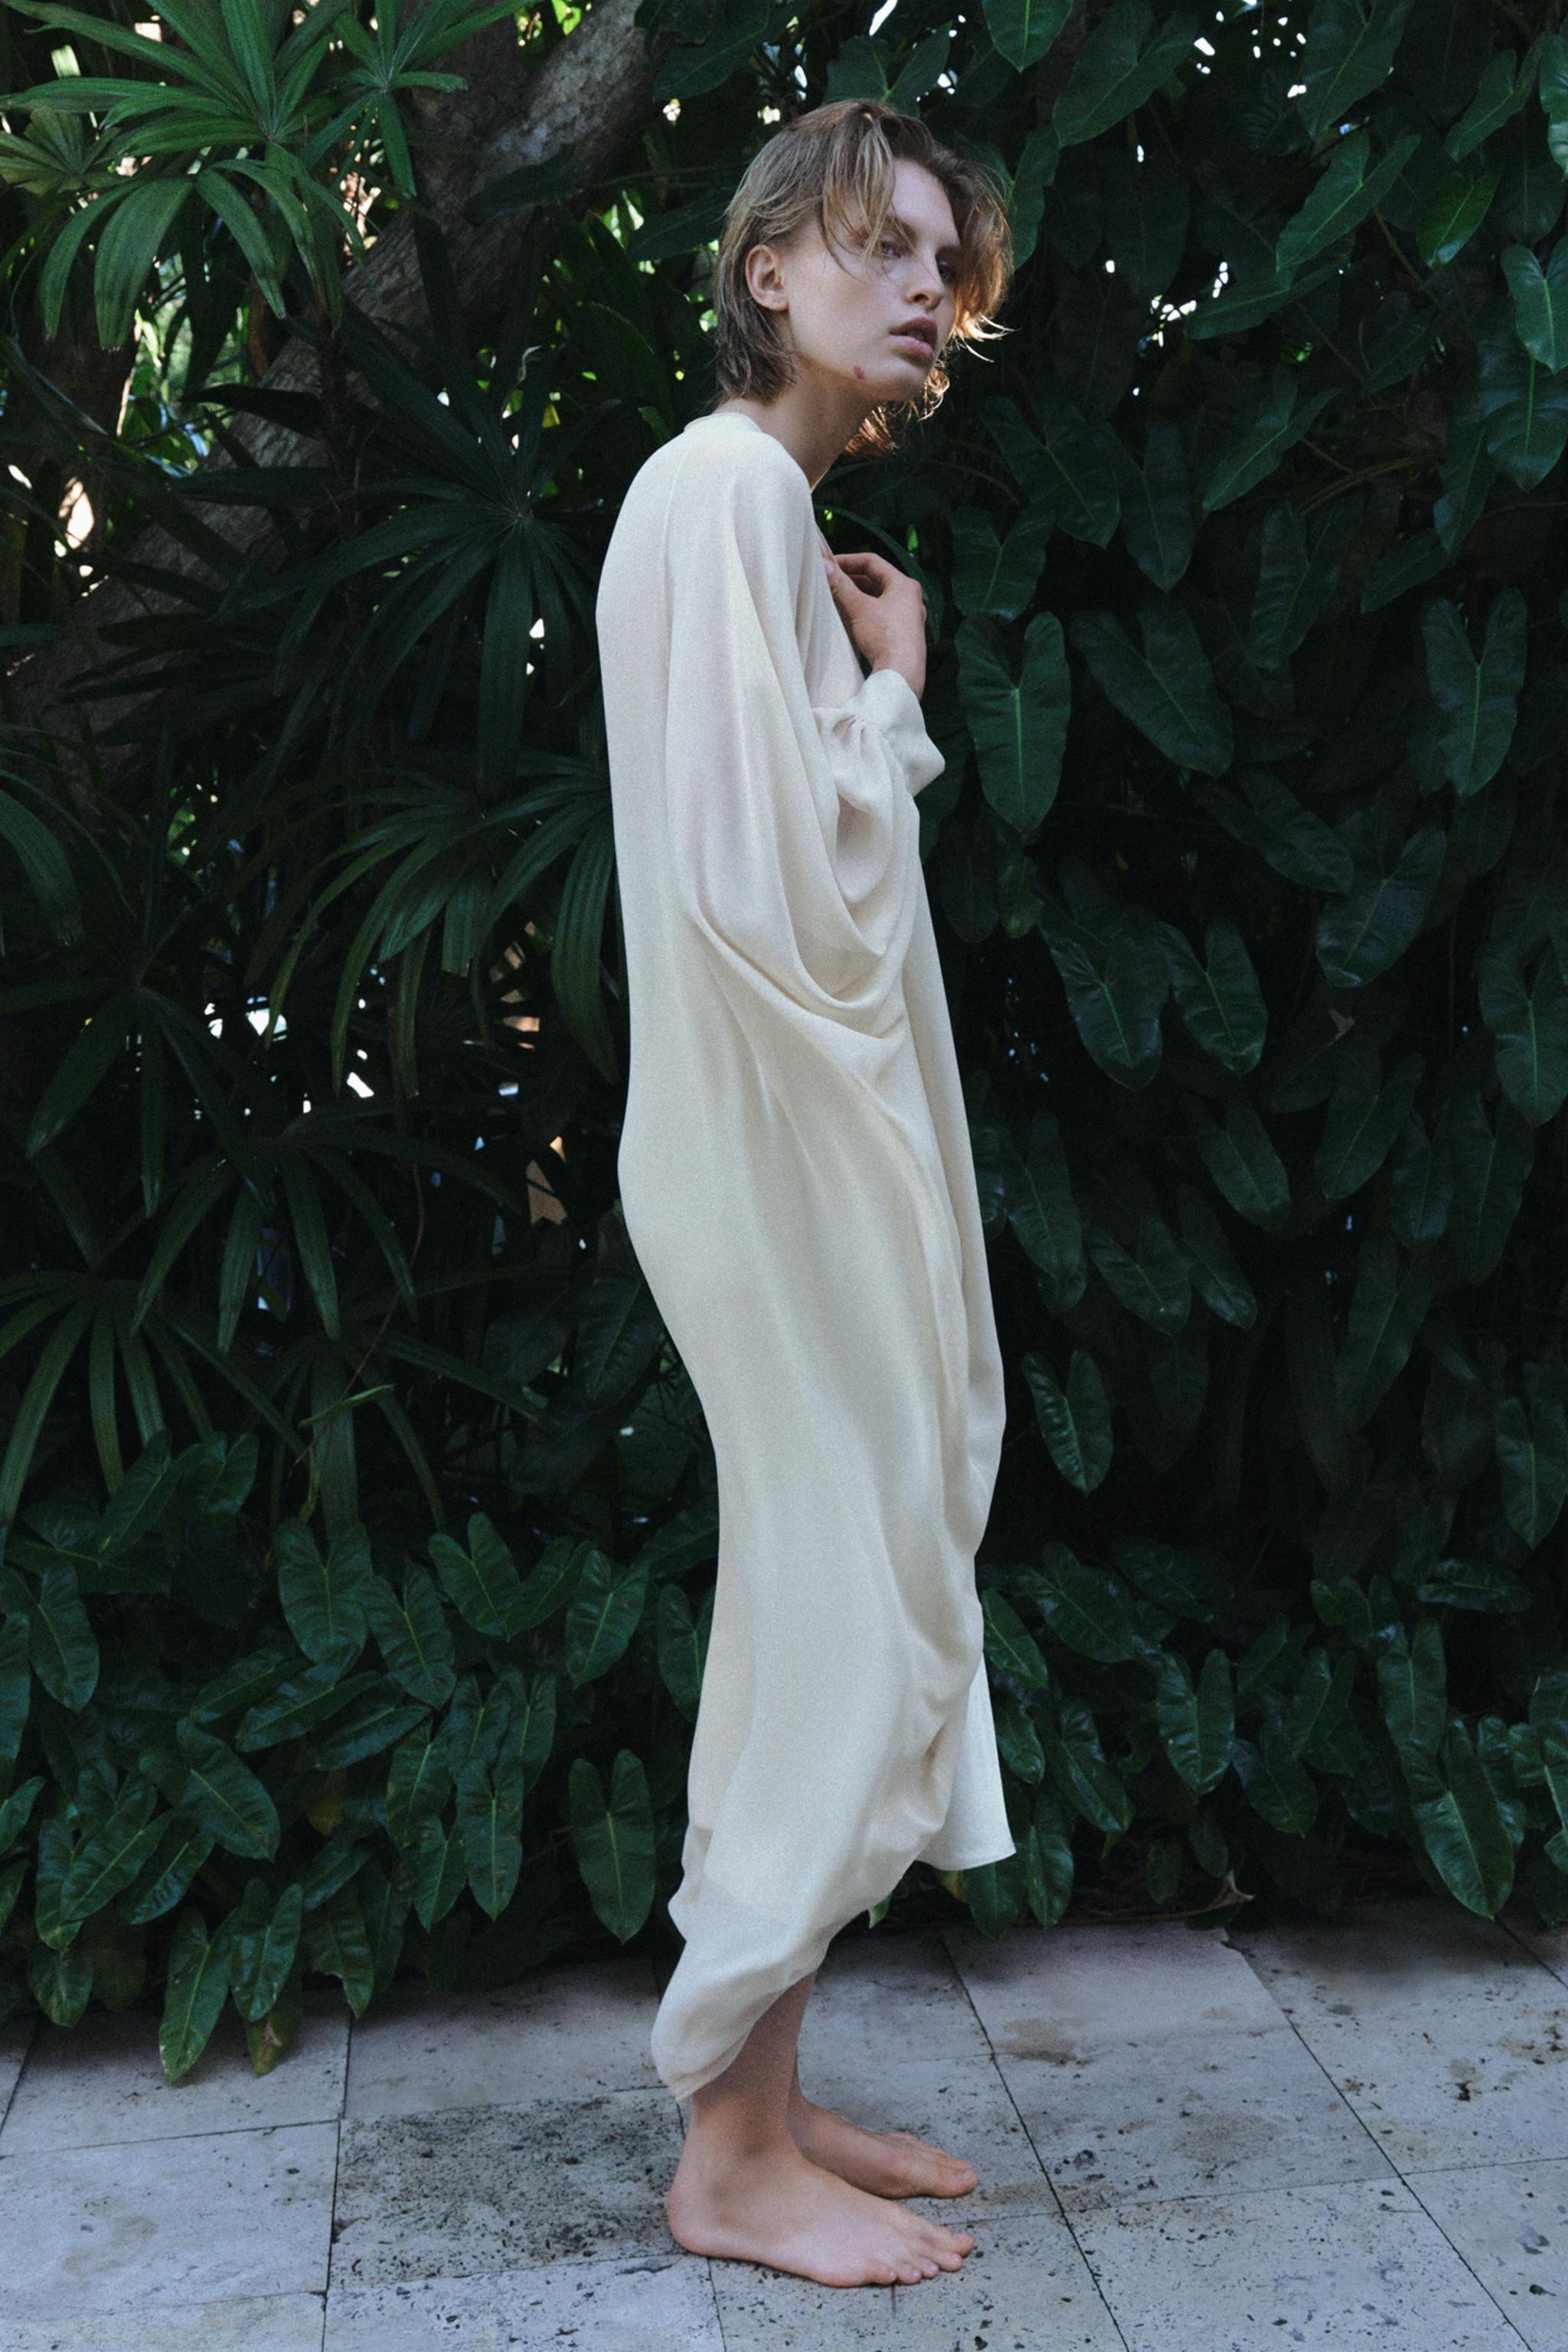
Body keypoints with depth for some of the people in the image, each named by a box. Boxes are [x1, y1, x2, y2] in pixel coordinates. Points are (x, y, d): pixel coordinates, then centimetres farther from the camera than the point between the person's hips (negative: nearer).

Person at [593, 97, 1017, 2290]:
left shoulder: (761, 501, 18)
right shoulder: (731, 489, -13)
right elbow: (772, 886, -23)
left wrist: (871, 687, 9)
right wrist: (898, 683, -9)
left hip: (817, 1143, 10)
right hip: (790, 1154, -10)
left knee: (836, 1607, 14)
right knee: (848, 1616, -3)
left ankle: (763, 2090, 27)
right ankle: (733, 2155, 14)